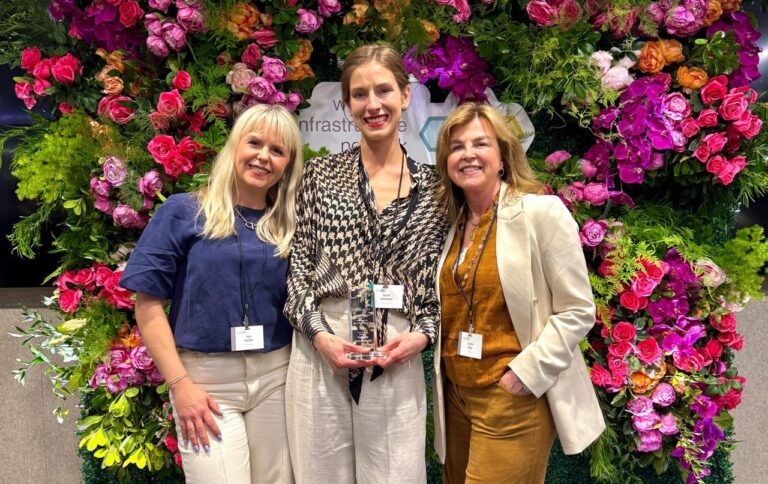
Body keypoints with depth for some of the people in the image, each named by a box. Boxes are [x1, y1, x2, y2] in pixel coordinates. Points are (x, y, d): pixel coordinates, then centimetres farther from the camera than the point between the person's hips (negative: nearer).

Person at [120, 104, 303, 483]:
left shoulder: (287, 226, 7)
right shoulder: (183, 211, -2)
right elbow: (148, 305, -5)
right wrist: (180, 384, -10)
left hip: (275, 375, 3)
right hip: (205, 377, -3)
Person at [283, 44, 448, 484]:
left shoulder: (432, 188, 6)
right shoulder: (321, 174, 5)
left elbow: (442, 278, 9)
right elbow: (298, 265, 3)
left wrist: (422, 334, -6)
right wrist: (319, 333, -9)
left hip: (399, 358, 1)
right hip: (322, 350, 0)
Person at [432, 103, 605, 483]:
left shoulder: (542, 211, -12)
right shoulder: (451, 223, 6)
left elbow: (577, 311, -12)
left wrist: (526, 374, -16)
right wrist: (442, 373, 6)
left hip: (516, 399, -6)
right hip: (455, 394, 6)